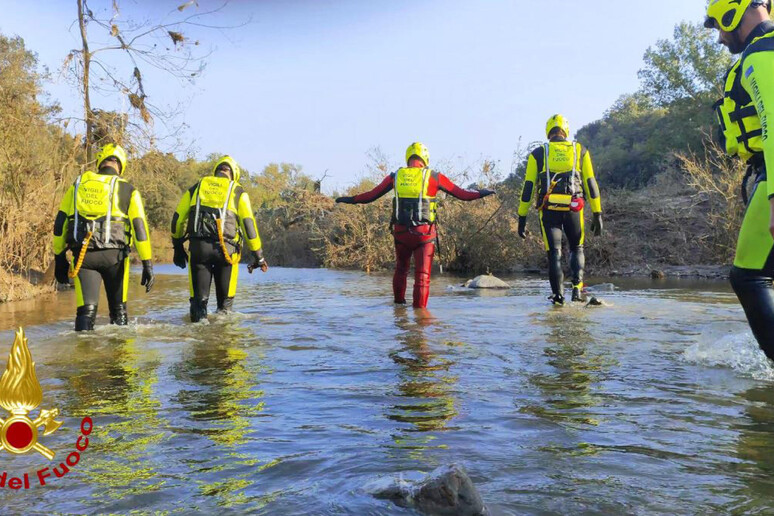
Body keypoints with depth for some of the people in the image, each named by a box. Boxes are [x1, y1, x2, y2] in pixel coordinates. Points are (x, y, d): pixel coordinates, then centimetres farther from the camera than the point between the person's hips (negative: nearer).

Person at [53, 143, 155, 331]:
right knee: (118, 307, 15)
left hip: (82, 254, 1)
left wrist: (59, 258, 16)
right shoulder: (128, 190, 5)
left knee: (86, 307, 1)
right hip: (114, 253, -1)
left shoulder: (78, 185, 12)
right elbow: (139, 227, -2)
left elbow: (60, 223, 10)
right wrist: (147, 263, -2)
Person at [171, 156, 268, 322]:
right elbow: (248, 224, 4)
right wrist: (258, 255, 8)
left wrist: (178, 247, 25)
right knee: (225, 299, 10)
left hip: (198, 246, 2)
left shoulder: (197, 187, 18)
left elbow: (177, 219, 16)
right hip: (225, 248, -1)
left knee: (198, 299, 7)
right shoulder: (238, 192, 11)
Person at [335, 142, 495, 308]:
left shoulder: (395, 177, 6)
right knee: (422, 274, 3)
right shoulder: (434, 177, -1)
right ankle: (420, 308, 2)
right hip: (424, 233, -3)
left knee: (401, 269, 23)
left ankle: (399, 301, 37)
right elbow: (462, 194, 3)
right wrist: (481, 193, 17)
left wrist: (350, 199, 25)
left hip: (401, 232, 3)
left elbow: (371, 195, 11)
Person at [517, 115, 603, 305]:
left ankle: (558, 295, 3)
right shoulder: (580, 151, 9)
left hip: (549, 210, -1)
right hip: (573, 209, 1)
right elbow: (591, 183, 6)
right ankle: (577, 287, 4)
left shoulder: (537, 153, 6)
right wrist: (597, 214, 9)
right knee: (577, 248, 20)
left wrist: (522, 218, 5)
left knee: (554, 253, 8)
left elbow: (528, 187, 2)